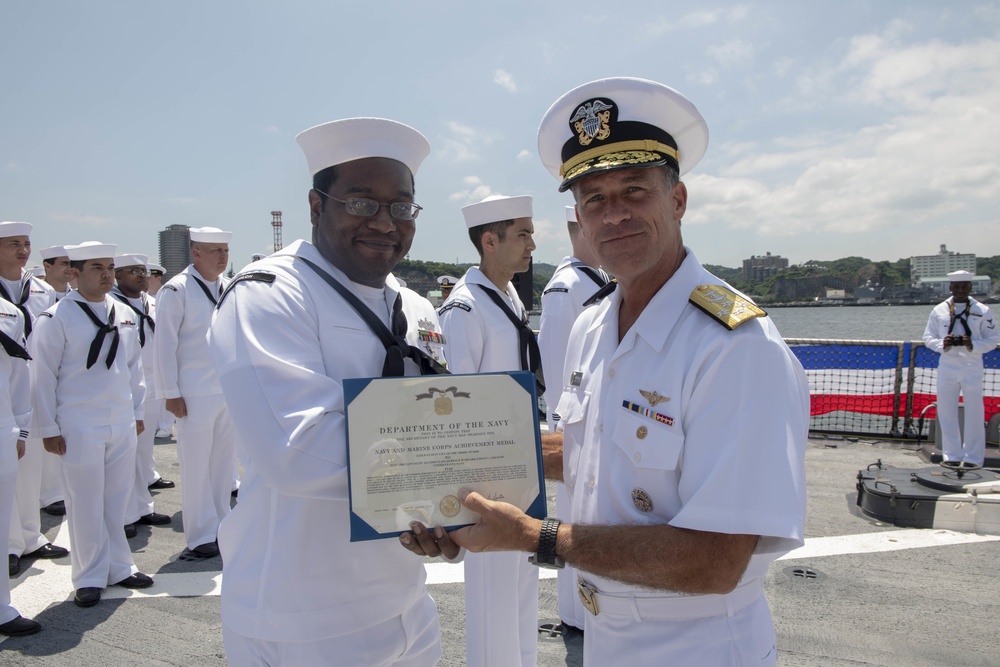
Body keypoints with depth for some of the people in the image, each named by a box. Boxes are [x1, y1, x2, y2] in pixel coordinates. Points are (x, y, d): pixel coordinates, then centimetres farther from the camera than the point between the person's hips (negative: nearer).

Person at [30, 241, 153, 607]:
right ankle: (90, 578, 18)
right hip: (79, 428, -5)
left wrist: (137, 411, 14)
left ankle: (119, 567, 26)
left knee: (118, 500, 12)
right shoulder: (56, 319, -8)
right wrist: (49, 428, -8)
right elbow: (43, 377, -7)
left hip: (122, 425, 5)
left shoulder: (125, 316, 9)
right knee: (85, 506, 4)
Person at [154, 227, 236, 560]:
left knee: (225, 462, 12)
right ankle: (201, 538, 12)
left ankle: (221, 527, 25)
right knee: (196, 467, 2)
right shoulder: (177, 290, -8)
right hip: (195, 393, -6)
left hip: (230, 390, 6)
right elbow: (164, 344, -9)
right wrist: (170, 393, -11)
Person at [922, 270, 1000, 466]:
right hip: (947, 367, 2)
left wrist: (974, 345, -16)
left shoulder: (982, 311, 0)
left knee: (974, 415, 2)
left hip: (972, 367, -2)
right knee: (946, 413, 7)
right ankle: (952, 456, 21)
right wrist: (942, 345, -13)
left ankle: (973, 459, 14)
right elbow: (928, 337, 7)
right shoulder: (939, 310, 4)